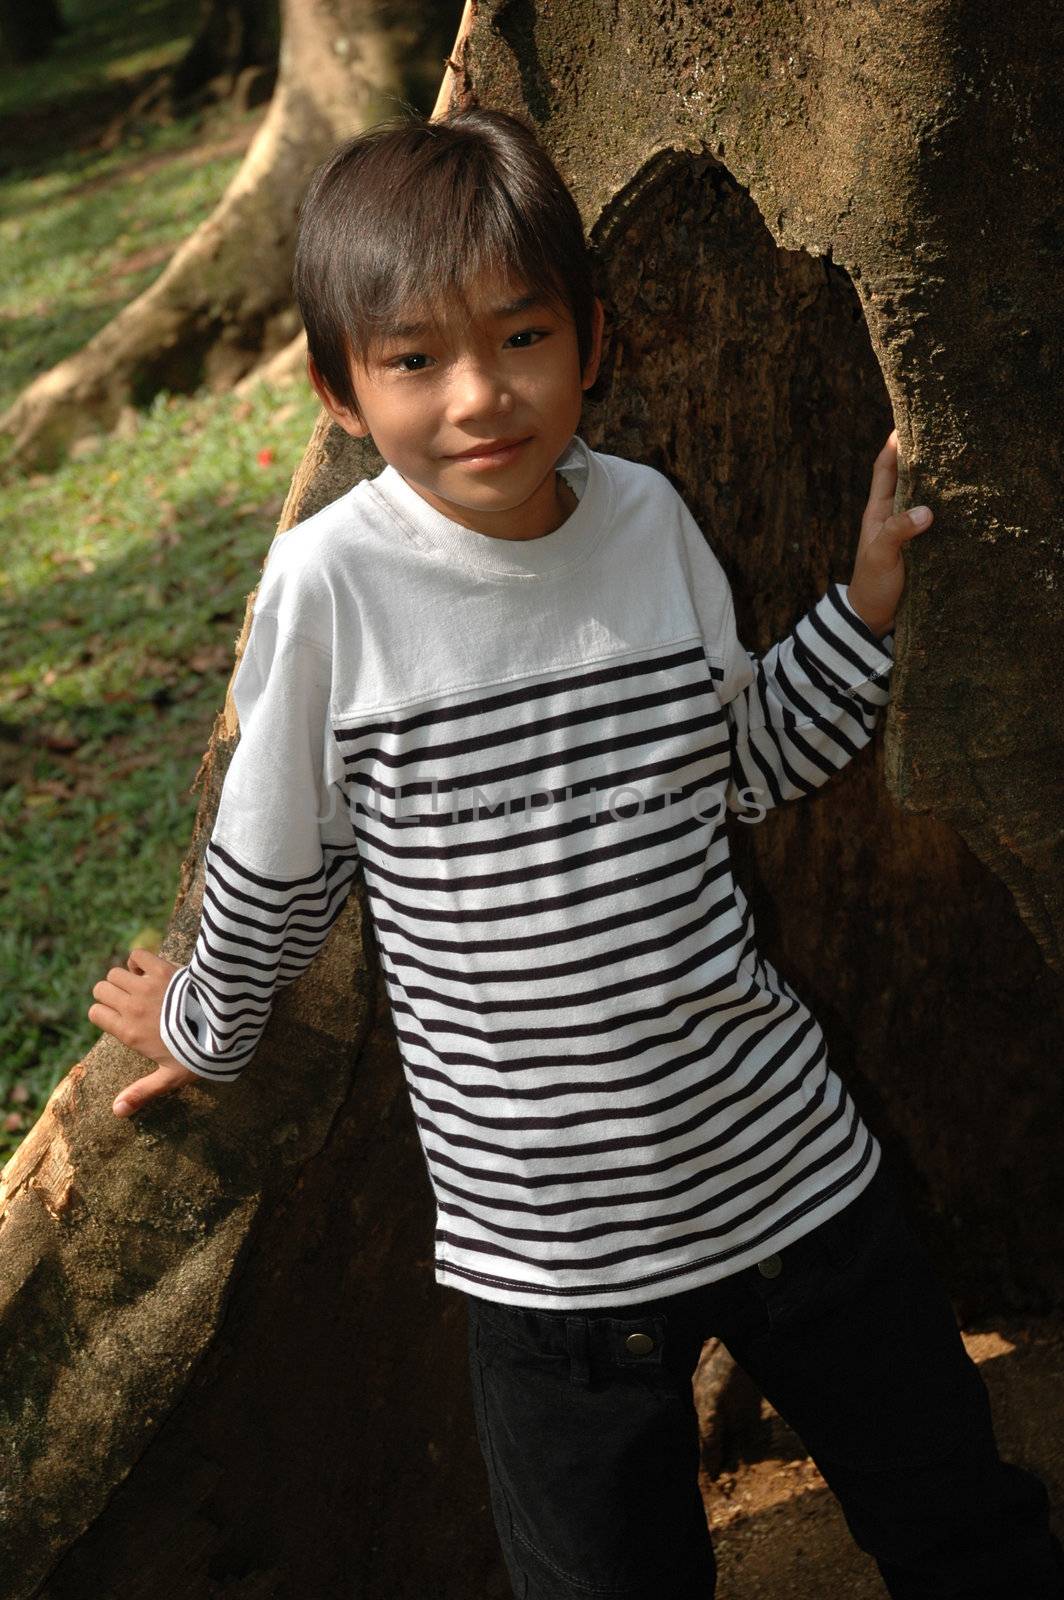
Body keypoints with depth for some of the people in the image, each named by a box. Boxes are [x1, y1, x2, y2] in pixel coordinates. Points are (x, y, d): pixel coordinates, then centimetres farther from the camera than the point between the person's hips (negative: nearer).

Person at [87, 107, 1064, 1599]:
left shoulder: (649, 517, -5)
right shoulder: (332, 582, -15)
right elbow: (277, 862, 2)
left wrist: (865, 602, 0)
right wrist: (207, 1026, 15)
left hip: (788, 1153, 3)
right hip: (547, 1232, -3)